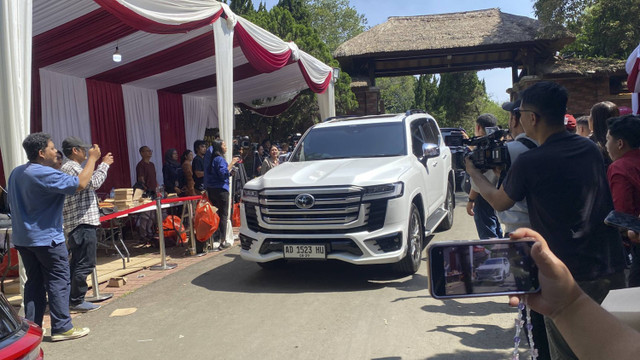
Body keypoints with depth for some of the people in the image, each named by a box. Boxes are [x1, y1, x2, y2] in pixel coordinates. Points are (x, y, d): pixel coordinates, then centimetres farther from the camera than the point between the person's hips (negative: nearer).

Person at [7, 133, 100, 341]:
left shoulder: (16, 173, 10)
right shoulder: (45, 174, -19)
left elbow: (12, 202, 22)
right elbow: (80, 184, -26)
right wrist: (93, 158, -16)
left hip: (23, 238, 9)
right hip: (46, 238, -9)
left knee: (34, 282, 14)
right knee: (58, 281, -1)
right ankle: (61, 328, 2)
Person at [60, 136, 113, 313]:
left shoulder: (67, 168, 20)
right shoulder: (72, 168, -13)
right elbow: (94, 183, -23)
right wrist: (104, 164, -13)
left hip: (76, 224, 11)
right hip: (83, 223, -11)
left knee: (77, 263, 16)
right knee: (85, 264, -6)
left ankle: (72, 298, 23)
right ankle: (76, 301, 0)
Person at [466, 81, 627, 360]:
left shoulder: (529, 163, -18)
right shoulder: (590, 149, 3)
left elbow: (499, 202, 0)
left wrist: (473, 171, 17)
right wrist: (503, 169, 20)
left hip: (570, 277, -6)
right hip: (613, 269, 6)